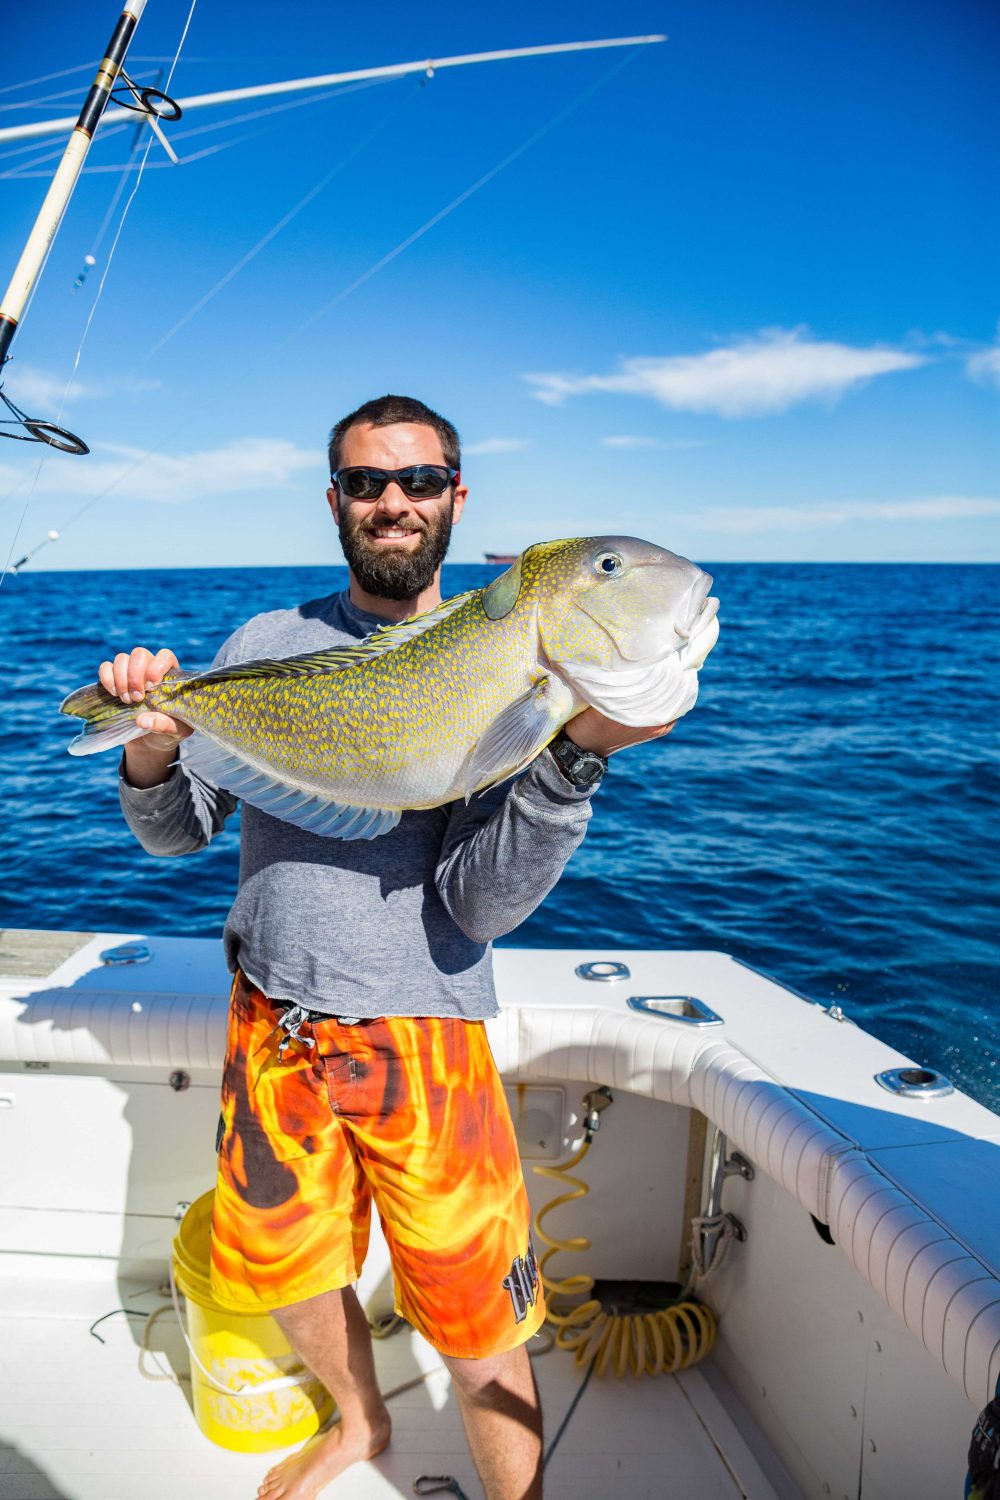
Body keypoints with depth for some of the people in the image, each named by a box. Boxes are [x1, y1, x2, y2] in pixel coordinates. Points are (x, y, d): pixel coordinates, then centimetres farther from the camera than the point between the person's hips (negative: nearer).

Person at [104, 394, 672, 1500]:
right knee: (283, 1269, 23)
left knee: (479, 1337, 2)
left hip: (418, 1030, -3)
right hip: (269, 1022, 4)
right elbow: (175, 836, 5)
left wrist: (577, 752, -32)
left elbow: (483, 907, -18)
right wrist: (153, 754, -16)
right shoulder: (267, 644, 1)